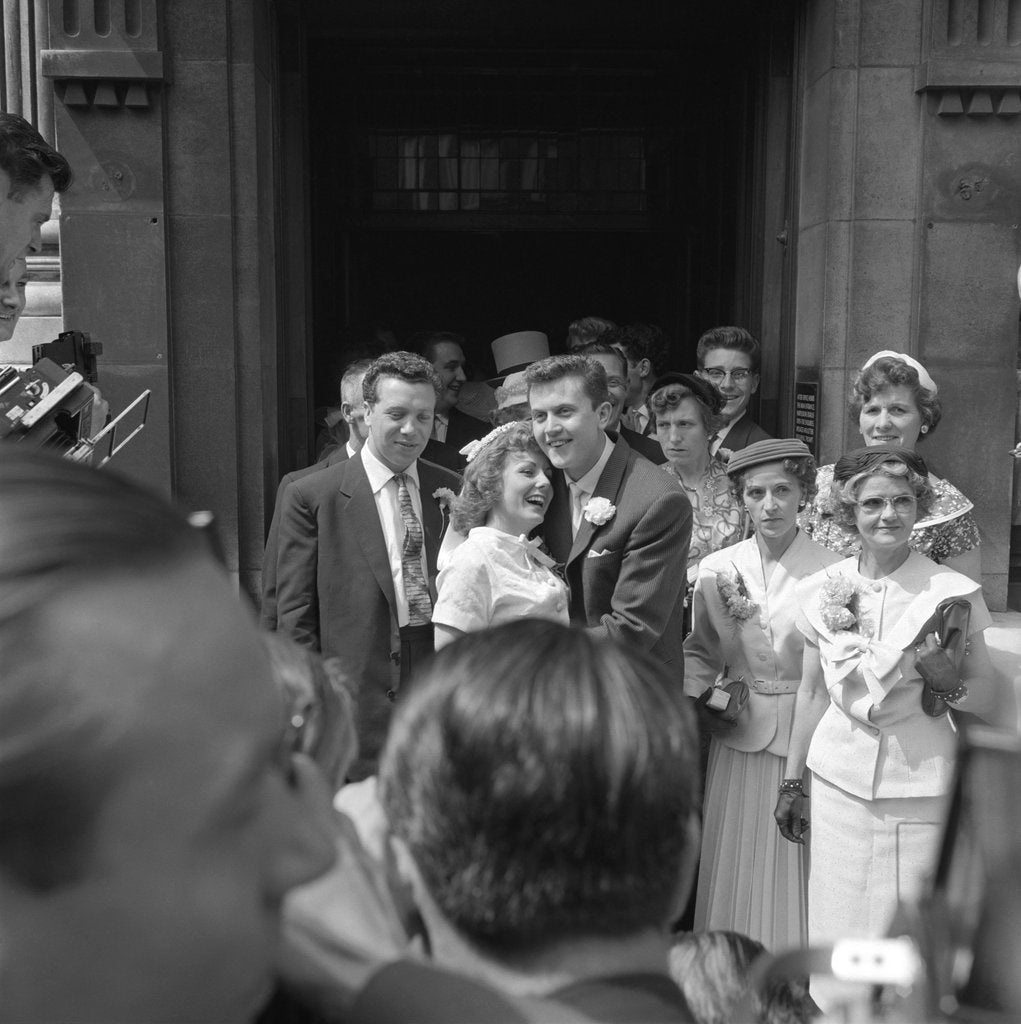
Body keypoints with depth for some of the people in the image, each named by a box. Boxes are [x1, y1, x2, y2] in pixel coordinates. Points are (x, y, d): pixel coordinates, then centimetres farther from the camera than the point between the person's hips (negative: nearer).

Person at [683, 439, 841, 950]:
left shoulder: (831, 572, -8)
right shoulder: (716, 569, 3)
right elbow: (699, 651, 12)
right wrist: (698, 701, -2)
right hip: (739, 736, 3)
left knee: (797, 866, 6)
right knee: (736, 868, 10)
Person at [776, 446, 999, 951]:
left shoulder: (952, 593, -5)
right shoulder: (822, 591, 2)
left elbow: (988, 701, 1)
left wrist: (943, 677, -20)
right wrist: (791, 783, 14)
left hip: (921, 786, -2)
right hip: (839, 784, 2)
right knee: (837, 930, 8)